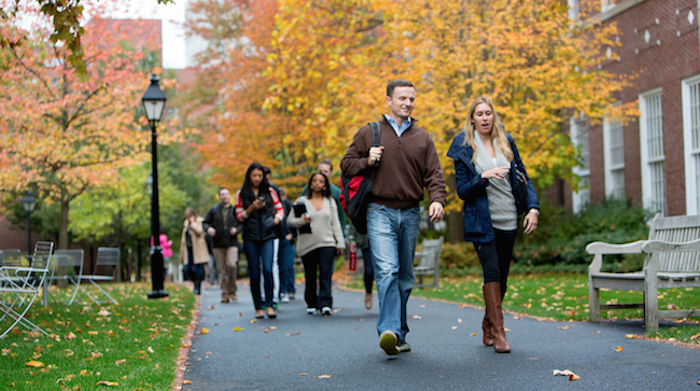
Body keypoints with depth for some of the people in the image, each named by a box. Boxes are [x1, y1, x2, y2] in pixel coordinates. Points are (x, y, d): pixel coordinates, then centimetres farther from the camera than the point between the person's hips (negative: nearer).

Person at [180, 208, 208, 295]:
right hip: (188, 249, 6)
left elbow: (200, 231, -22)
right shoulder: (186, 223, 18)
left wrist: (193, 223, -13)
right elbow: (183, 238, 20)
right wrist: (182, 252, 17)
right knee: (187, 269, 0)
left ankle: (198, 287, 5)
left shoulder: (200, 221, -2)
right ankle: (196, 283, 22)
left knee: (197, 269, -6)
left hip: (198, 249, -6)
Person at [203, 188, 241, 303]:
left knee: (232, 264, -19)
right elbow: (205, 222, 12)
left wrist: (236, 229, -7)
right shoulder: (213, 210, 10)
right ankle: (225, 294, 6)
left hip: (232, 243, -1)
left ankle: (232, 290, -1)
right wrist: (208, 228, -9)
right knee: (221, 270, 0)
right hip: (217, 244, 1)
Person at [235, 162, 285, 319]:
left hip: (267, 236, 0)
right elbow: (239, 216, 5)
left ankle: (269, 305, -9)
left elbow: (280, 209, 13)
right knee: (254, 274, 2)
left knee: (267, 269, -16)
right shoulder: (241, 194, 7)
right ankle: (258, 308, 10)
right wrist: (252, 208, -11)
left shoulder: (269, 191, 9)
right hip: (250, 237, 0)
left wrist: (276, 219, -7)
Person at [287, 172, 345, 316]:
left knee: (326, 274, -12)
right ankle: (311, 303, 17)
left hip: (327, 244, 0)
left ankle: (325, 304, -18)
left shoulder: (330, 202, 16)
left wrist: (340, 242, 8)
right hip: (307, 244, 0)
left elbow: (335, 223, 15)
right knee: (310, 276, 4)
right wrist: (302, 221, -13)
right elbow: (290, 221, 7)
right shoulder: (302, 201, 9)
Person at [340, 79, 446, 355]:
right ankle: (389, 331, -28)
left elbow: (434, 174, 6)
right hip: (380, 211, -4)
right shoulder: (369, 133, 7)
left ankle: (399, 333, 19)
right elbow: (347, 164, 10)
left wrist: (437, 199, -12)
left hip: (411, 213, 4)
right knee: (387, 270, -19)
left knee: (405, 276, 9)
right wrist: (368, 161, -9)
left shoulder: (422, 137, 13)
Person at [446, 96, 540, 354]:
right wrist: (483, 177, -21)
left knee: (501, 276, 8)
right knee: (492, 271, -18)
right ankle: (498, 331, -15)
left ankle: (488, 325, 26)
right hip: (481, 221, -4)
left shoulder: (506, 142, 8)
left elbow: (523, 177, 11)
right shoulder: (465, 149, -2)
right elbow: (462, 190, -5)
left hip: (508, 220, 4)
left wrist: (533, 207, -2)